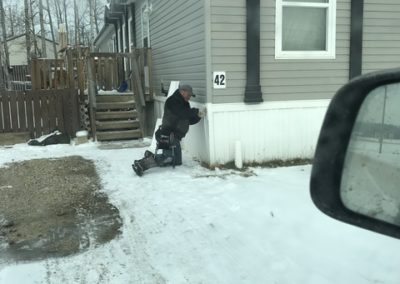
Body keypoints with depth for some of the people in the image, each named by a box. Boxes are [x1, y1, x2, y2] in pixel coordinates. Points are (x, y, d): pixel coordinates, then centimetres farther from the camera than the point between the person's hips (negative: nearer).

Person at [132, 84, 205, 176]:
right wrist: (196, 112, -17)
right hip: (168, 135, -10)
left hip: (174, 137, 10)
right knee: (169, 157, -22)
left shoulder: (184, 104, 21)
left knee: (177, 161, 13)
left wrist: (198, 116, -1)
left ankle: (150, 157, 11)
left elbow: (190, 120, 16)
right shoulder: (173, 101, -8)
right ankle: (142, 164, -17)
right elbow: (182, 113, -24)